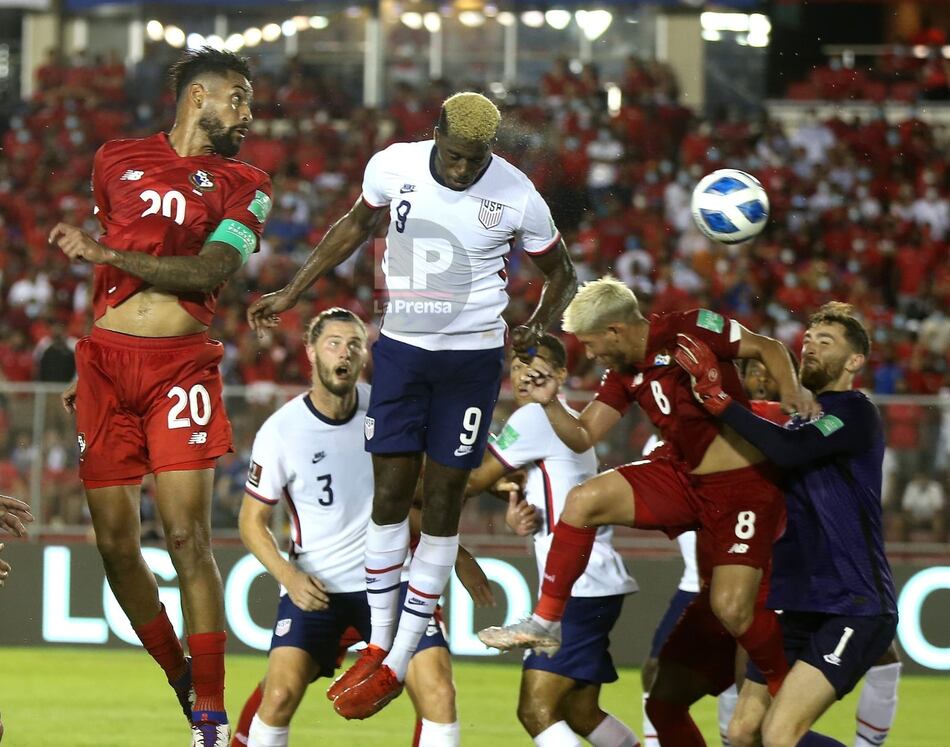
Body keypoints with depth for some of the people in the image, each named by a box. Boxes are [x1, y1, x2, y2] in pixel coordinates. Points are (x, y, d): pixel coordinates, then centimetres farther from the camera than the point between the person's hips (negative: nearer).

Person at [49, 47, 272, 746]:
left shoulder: (243, 184, 7)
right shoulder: (117, 159, 14)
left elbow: (209, 272, -8)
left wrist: (108, 253, -14)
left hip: (182, 365, -2)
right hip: (107, 358, 2)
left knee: (188, 537, -11)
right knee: (115, 541, 1)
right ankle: (181, 681, 18)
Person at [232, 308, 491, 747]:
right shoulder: (281, 431, -10)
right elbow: (252, 520, -2)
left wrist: (453, 551, 15)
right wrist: (289, 576, -17)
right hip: (315, 588, -2)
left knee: (439, 694, -14)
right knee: (280, 694, -20)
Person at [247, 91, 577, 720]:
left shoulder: (517, 198, -12)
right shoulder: (392, 167, -7)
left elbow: (561, 276, 5)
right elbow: (357, 226, 15)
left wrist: (536, 329, -12)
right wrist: (292, 295, 18)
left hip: (472, 357, -2)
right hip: (401, 351, 2)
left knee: (442, 503, -1)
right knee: (391, 494, 0)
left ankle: (398, 666, 6)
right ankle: (378, 646, 13)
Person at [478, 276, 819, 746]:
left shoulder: (688, 331, -15)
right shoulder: (623, 374, 7)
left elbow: (768, 348, -11)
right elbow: (582, 437, 8)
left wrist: (791, 390, -28)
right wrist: (549, 403, -9)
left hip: (744, 486, -7)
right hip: (681, 477, 7)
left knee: (731, 609, -18)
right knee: (584, 499, -12)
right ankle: (546, 622, -4)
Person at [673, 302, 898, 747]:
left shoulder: (855, 414, -8)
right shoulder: (800, 418, 19)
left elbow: (788, 451, -25)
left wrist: (717, 399, -25)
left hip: (852, 607, -9)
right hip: (797, 606, 9)